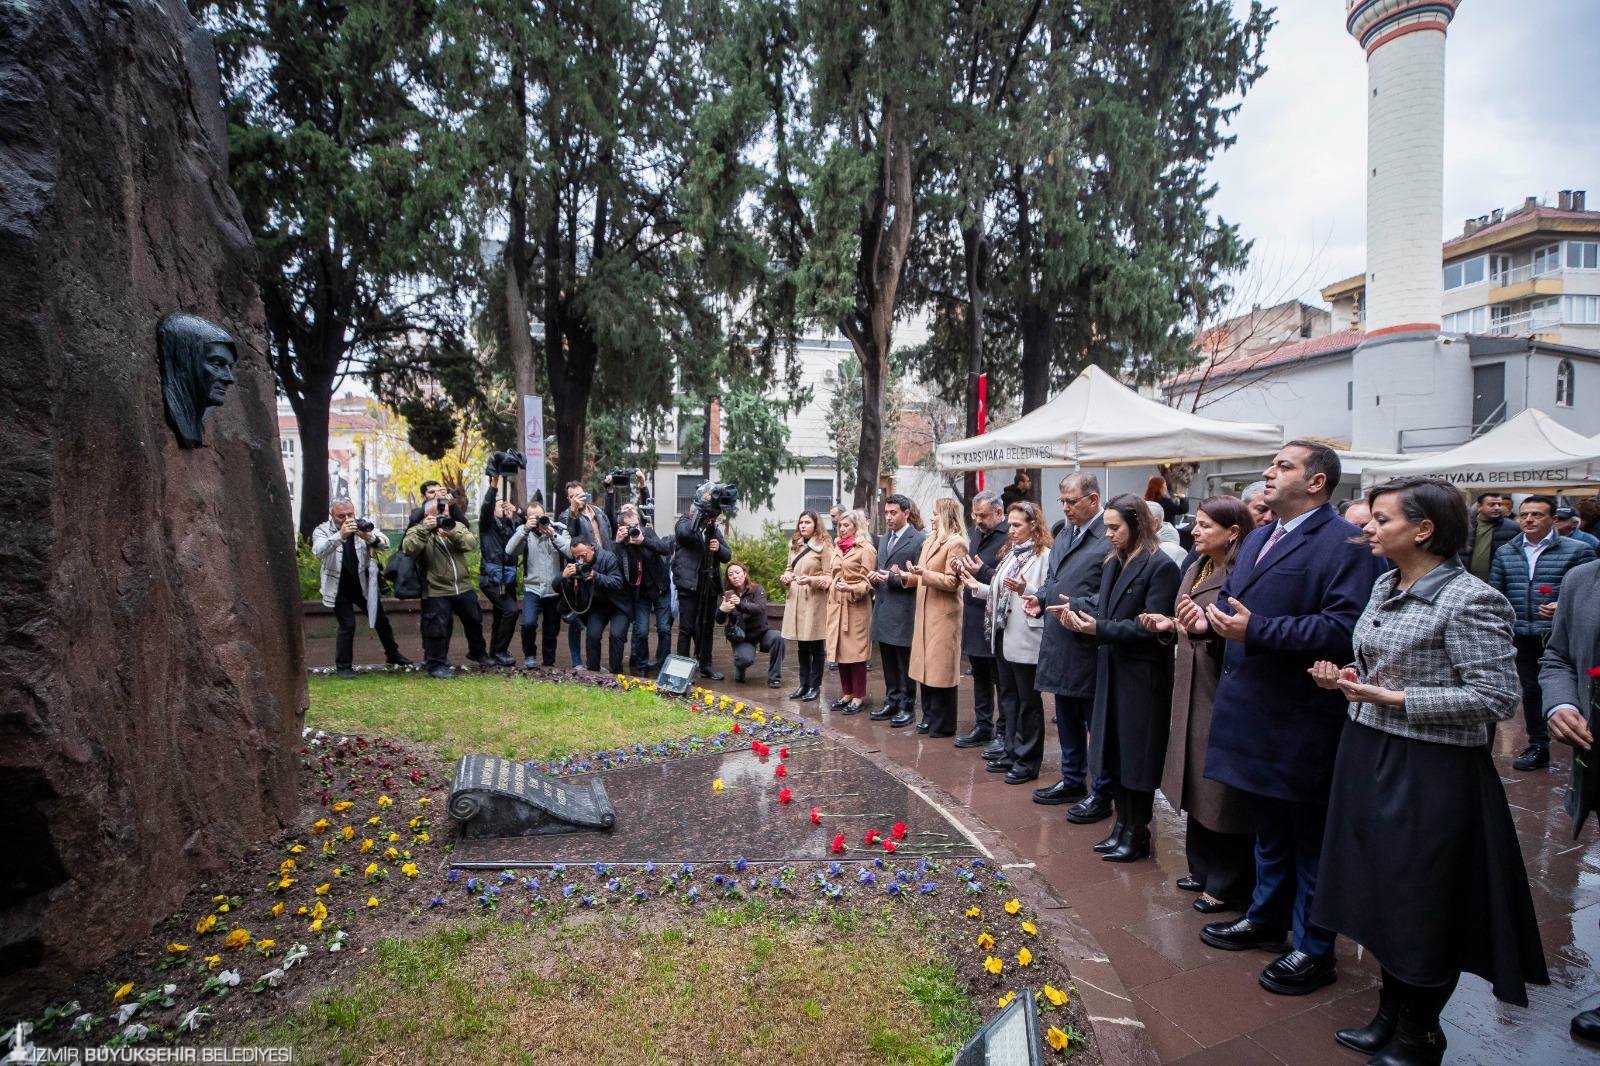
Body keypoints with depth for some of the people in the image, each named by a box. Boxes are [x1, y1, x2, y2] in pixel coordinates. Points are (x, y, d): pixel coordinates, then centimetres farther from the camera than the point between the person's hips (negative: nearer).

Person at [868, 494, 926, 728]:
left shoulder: (919, 540, -9)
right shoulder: (885, 539, 16)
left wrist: (894, 577, -19)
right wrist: (875, 577, 3)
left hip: (903, 612, -7)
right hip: (883, 609, 7)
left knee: (905, 663, 1)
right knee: (888, 662, 14)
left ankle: (907, 707, 10)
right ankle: (892, 702, 25)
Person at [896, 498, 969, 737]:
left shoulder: (956, 543, -11)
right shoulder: (930, 540, 15)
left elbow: (952, 582, -17)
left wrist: (923, 573, -23)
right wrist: (907, 576, 5)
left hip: (943, 613, -8)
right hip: (925, 611, 8)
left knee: (940, 667, -2)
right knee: (926, 666, 12)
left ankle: (943, 724, 9)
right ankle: (930, 717, 22)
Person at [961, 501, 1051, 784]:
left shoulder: (1045, 556, -12)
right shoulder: (1011, 554, 13)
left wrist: (1025, 589, -32)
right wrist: (977, 587, 6)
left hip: (1026, 640, -8)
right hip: (1004, 637, 8)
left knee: (1028, 701, 4)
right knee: (1008, 697, 16)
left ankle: (1027, 761, 15)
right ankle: (1010, 752, 28)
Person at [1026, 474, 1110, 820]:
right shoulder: (1064, 535, 13)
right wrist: (1041, 599, 3)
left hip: (1090, 646, -9)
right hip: (1059, 644, 9)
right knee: (1066, 717, 20)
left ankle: (1101, 794, 17)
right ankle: (1072, 781, 35)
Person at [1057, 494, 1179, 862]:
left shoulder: (1161, 567, -15)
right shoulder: (1114, 563, 12)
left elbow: (1151, 626, -19)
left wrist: (1100, 629, -24)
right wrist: (1076, 608, -8)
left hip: (1142, 676, -8)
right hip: (1112, 670, 8)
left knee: (1135, 754, 3)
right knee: (1114, 751, 14)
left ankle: (1137, 835, 18)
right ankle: (1123, 825, 28)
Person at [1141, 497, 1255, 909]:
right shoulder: (1195, 570, 12)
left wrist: (1207, 627, -35)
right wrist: (1169, 625, 3)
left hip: (1225, 694, -9)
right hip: (1193, 692, 9)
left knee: (1223, 793, 3)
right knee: (1197, 785, 19)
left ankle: (1228, 886, 18)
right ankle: (1204, 870, 34)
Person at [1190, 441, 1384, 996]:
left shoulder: (1344, 544, -16)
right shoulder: (1257, 538, 13)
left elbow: (1343, 630, -26)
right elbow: (1232, 599, 21)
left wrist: (1256, 630, -28)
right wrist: (1210, 618, -1)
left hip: (1302, 719, -8)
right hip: (1251, 709, 8)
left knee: (1310, 835, 8)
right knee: (1267, 825, 23)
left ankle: (1313, 949, 24)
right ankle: (1266, 918, 40)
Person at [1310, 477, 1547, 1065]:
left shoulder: (1469, 600, -17)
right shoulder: (1386, 586, 7)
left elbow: (1497, 696, -19)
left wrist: (1390, 699, -21)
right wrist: (1350, 677, -1)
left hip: (1429, 772, -7)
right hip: (1370, 757, 8)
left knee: (1421, 909, 9)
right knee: (1383, 896, 19)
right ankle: (1390, 1016, 37)